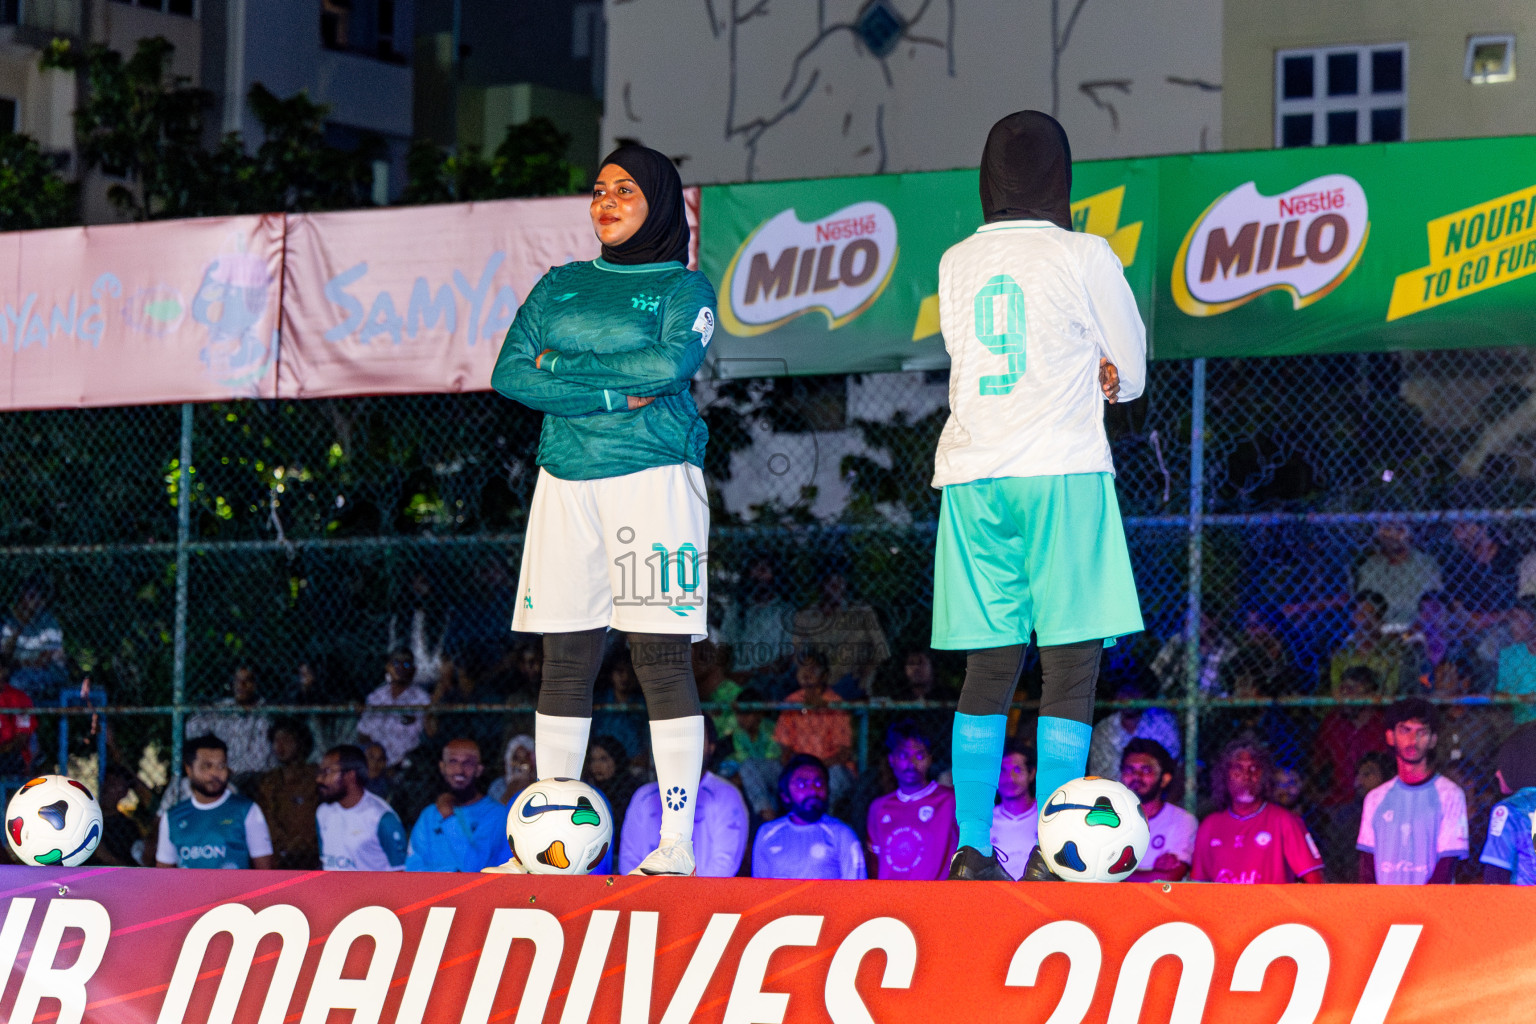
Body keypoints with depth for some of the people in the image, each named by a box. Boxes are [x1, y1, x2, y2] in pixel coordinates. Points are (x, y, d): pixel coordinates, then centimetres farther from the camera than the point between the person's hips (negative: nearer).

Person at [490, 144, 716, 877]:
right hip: (567, 481, 4)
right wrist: (613, 395, -7)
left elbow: (672, 364, -14)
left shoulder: (683, 287, 6)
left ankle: (676, 845, -9)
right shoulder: (561, 286, 17)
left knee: (661, 659, -8)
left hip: (653, 478, -4)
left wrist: (563, 364, -6)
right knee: (565, 660, 2)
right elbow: (510, 372, 4)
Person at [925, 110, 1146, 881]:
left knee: (989, 669, 6)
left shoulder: (956, 264, 13)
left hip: (970, 477, 5)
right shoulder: (1083, 257, -1)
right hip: (1061, 474, -5)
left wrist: (1088, 380, 12)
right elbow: (1131, 373, 8)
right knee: (1071, 665, -4)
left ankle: (972, 848, -1)